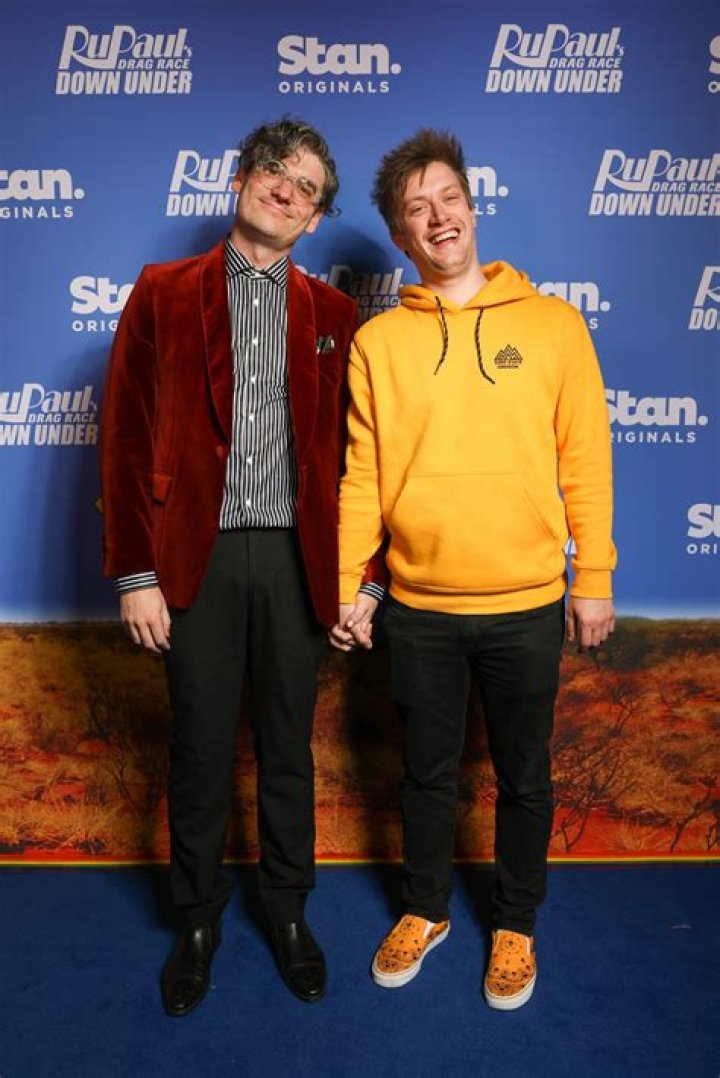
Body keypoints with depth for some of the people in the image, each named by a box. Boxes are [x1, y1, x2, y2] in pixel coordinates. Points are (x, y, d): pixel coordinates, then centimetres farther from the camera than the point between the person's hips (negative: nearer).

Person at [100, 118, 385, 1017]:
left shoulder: (331, 313, 9)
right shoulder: (162, 293, 5)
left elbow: (348, 451, 6)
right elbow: (127, 439, 0)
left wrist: (361, 573, 1)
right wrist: (134, 573, -6)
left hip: (295, 559, 1)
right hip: (197, 556, -1)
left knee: (287, 747, 13)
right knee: (200, 751, 11)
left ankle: (288, 910, 35)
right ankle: (198, 920, 33)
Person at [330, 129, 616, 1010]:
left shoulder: (552, 323, -1)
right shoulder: (377, 341, 1)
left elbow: (585, 461, -1)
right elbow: (361, 474, 1)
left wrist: (593, 580, -1)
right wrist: (346, 585, -3)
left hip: (526, 607, 0)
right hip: (418, 608, 1)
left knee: (523, 777, 15)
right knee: (427, 771, 18)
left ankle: (515, 924, 40)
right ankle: (425, 910, 43)